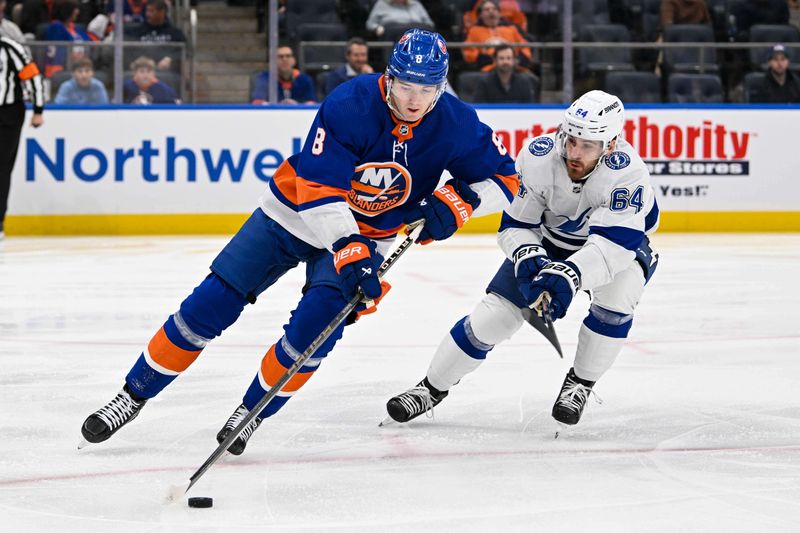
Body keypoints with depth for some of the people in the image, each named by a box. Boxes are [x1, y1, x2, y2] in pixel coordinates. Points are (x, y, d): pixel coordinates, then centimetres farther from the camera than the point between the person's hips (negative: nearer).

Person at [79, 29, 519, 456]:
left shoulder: (454, 124, -18)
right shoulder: (350, 104, -29)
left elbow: (503, 178, -9)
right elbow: (318, 189, -31)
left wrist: (455, 203, -28)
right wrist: (349, 250, -42)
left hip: (366, 236, 2)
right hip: (294, 214, -2)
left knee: (315, 325, -20)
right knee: (210, 305, -7)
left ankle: (251, 412, 2)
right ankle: (133, 396, 6)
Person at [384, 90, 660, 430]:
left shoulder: (627, 172, -37)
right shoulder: (537, 157, -28)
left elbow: (614, 244, -44)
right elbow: (514, 225, -18)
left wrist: (568, 276, -59)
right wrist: (528, 259, -39)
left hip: (618, 245, -2)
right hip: (548, 240, 2)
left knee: (617, 298, -32)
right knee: (497, 311, -9)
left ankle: (581, 383, -6)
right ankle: (431, 388, 9)